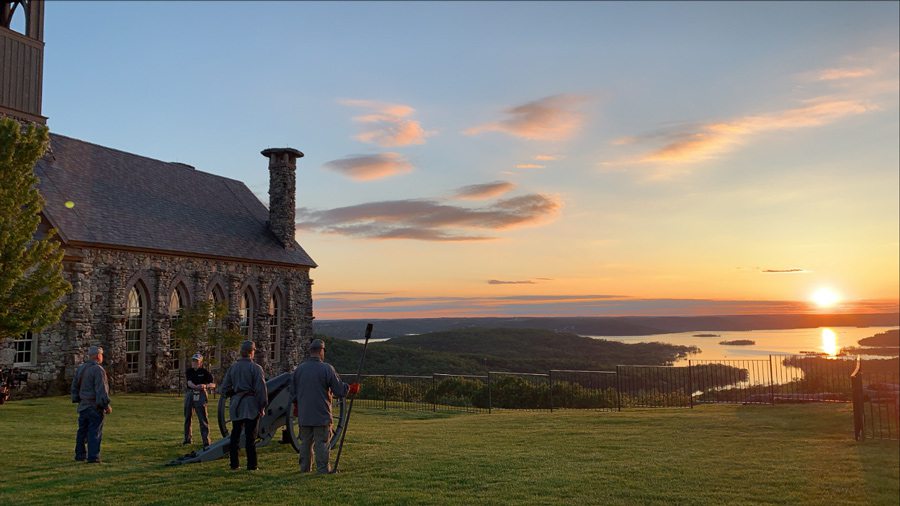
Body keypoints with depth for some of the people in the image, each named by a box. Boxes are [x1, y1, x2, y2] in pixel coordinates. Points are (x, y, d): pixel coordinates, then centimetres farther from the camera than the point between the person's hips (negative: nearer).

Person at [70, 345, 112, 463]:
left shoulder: (80, 368, 10)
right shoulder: (98, 369, -15)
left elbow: (74, 386, 15)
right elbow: (101, 390, -19)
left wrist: (77, 400, 22)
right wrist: (106, 405, -14)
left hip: (83, 405, 7)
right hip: (95, 406, -7)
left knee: (82, 431, 14)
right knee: (95, 431, -4)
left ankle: (80, 455, 21)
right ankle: (93, 457, -5)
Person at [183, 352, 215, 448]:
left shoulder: (204, 372, -5)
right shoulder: (189, 371, 5)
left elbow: (213, 384, -12)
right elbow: (189, 382, -13)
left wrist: (206, 386, -34)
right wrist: (196, 386, -34)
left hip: (200, 396, -5)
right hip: (189, 394, 5)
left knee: (203, 418, -9)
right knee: (187, 417, 14)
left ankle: (206, 441, -9)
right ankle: (187, 438, 28)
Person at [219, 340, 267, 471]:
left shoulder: (233, 367, 7)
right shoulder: (256, 368, -8)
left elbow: (224, 388, 8)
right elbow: (261, 389, -12)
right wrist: (262, 406, -6)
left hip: (236, 404, 4)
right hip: (251, 405, -4)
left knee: (235, 434, 12)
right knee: (250, 436, -2)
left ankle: (234, 463, 16)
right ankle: (251, 465, 0)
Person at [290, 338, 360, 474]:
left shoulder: (299, 369, 5)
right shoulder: (327, 368, -10)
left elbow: (293, 393, 12)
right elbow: (340, 389, -9)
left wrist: (298, 407, 26)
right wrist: (352, 389, 9)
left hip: (304, 415, 4)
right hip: (321, 414, -4)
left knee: (305, 442, 13)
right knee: (321, 442, 0)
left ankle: (304, 468, 18)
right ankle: (323, 469, 2)